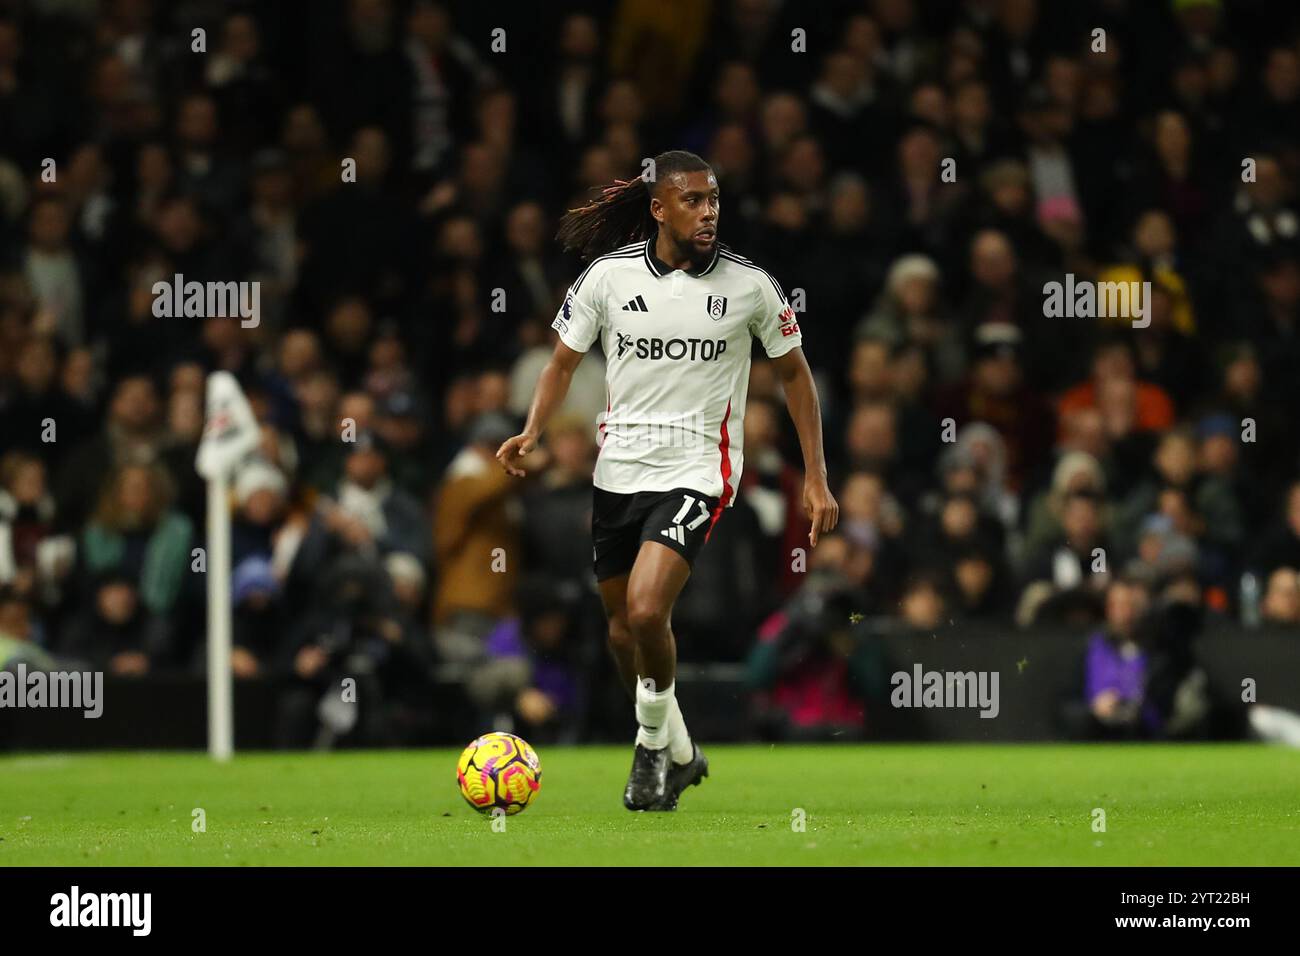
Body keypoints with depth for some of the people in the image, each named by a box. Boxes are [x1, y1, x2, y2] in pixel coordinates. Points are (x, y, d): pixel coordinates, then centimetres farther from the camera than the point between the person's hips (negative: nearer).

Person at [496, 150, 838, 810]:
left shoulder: (749, 285, -5)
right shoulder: (608, 275, -3)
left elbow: (793, 372, 8)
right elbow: (564, 362, 9)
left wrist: (816, 478, 6)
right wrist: (531, 433, -9)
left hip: (696, 470, -3)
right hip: (617, 469, 3)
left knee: (646, 612, -22)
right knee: (621, 622, 12)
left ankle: (654, 742, 3)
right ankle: (678, 753, 35)